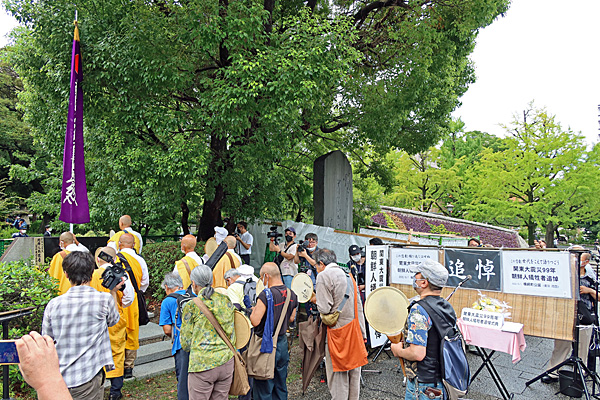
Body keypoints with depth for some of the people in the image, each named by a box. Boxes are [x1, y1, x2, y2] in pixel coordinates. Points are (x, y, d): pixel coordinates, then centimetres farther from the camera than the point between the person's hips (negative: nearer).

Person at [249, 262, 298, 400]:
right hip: (283, 343, 7)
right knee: (281, 386, 21)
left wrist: (254, 311, -4)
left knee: (263, 389, 9)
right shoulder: (292, 294, -1)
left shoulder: (266, 295, -22)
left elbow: (255, 321, -24)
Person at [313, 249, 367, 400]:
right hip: (354, 330, 7)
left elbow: (324, 309, -18)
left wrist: (317, 300, 2)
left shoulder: (323, 276, -11)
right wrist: (362, 333, 17)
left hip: (337, 331, -7)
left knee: (337, 374, 4)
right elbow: (359, 307, 12)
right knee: (354, 371, 17)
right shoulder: (348, 276, 11)